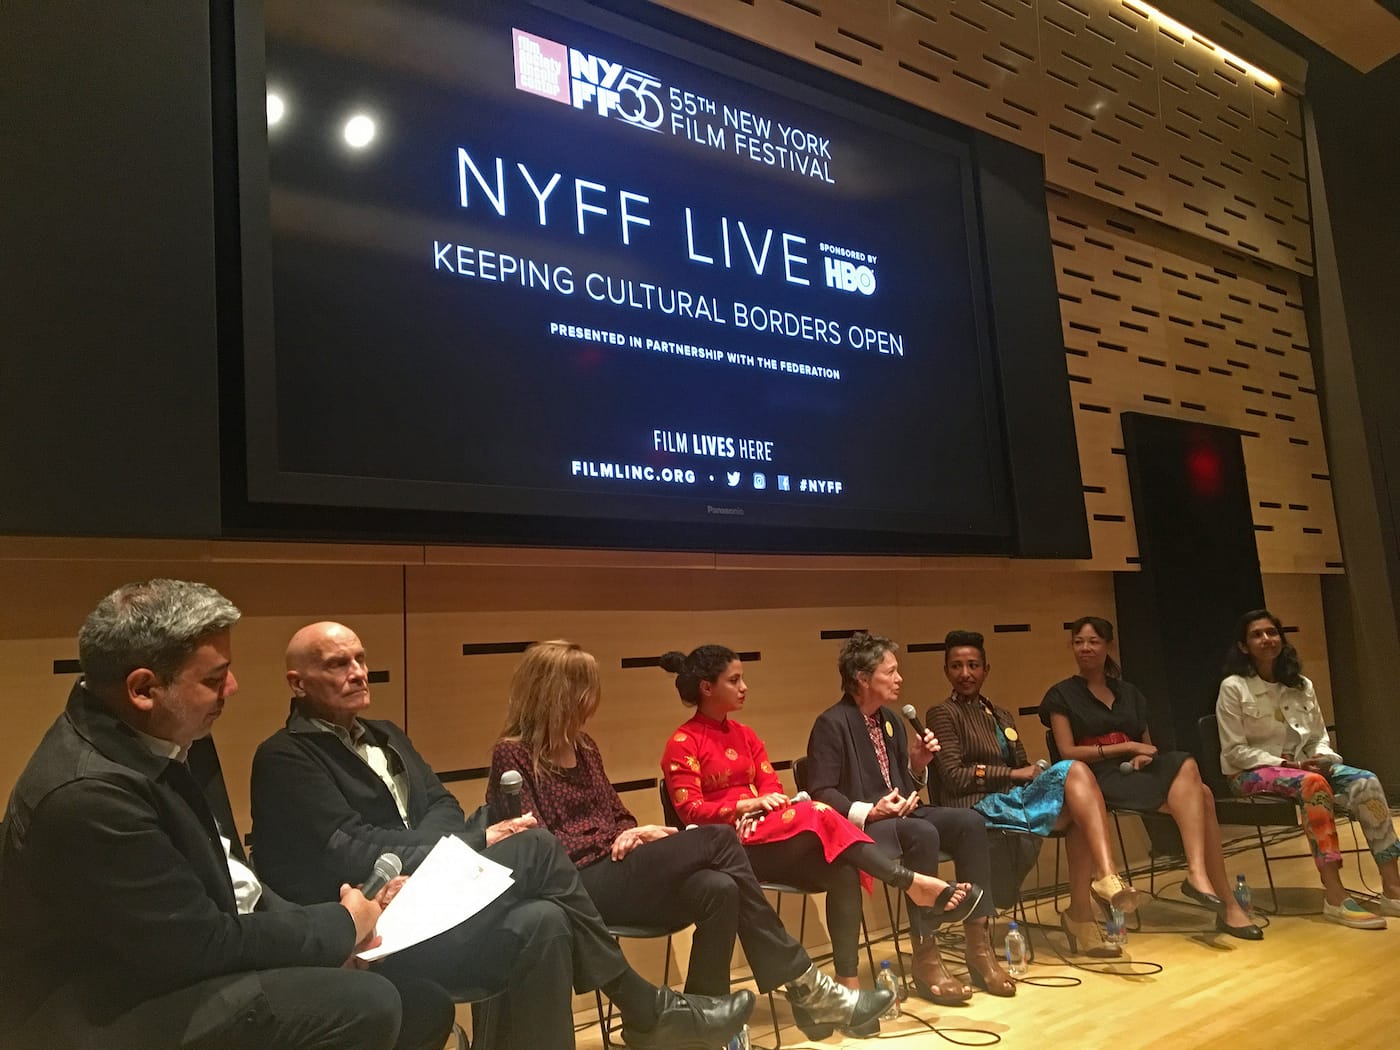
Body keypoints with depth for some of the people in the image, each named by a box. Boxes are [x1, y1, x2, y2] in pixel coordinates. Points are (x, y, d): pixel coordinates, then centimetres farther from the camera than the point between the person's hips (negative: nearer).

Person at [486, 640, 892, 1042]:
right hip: (578, 885, -7)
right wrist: (609, 842, -13)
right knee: (717, 838, -21)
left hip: (615, 871, 7)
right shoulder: (513, 755, -7)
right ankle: (803, 985, -14)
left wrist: (634, 836, -4)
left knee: (718, 889, -24)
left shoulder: (583, 747, 15)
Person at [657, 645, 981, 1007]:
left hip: (770, 837, 6)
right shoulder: (683, 744, -3)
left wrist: (771, 803, -14)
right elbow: (690, 811, -10)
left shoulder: (744, 735, 19)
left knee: (843, 871, -23)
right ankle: (913, 883, -24)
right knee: (817, 816, -29)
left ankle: (849, 984, -25)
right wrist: (747, 804, -19)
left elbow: (772, 789, 10)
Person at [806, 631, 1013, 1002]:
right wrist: (868, 812, -29)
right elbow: (822, 794, -17)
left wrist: (918, 763, -2)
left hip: (900, 813, 8)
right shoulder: (831, 724, -12)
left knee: (968, 822, -15)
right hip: (859, 826, -8)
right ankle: (926, 958, -24)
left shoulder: (891, 720, 14)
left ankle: (978, 947, -13)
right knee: (923, 834, -34)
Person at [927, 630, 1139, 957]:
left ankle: (1081, 915, -23)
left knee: (1080, 812, -25)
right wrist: (1013, 775, -8)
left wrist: (1036, 772, -5)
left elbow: (1023, 768, 19)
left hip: (1013, 800, 7)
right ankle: (1106, 876, -32)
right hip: (979, 808, -7)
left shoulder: (1001, 716, 26)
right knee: (1073, 770, -23)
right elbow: (954, 776, -8)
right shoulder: (942, 714, 3)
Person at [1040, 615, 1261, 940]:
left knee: (1191, 775, -29)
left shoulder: (1129, 692, 22)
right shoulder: (1062, 695, 5)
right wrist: (1126, 747, -10)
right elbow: (1067, 752, -4)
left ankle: (1197, 873, -30)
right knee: (1197, 797, -26)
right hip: (1100, 778, -5)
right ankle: (1226, 903, -27)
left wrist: (1143, 756, -2)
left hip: (1137, 771, 5)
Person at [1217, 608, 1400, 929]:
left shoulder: (1301, 686, 10)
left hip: (1301, 766, 6)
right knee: (1313, 783, -36)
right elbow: (1234, 751, -10)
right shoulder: (1233, 687, -8)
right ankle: (1334, 897, -38)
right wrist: (1285, 764, -18)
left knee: (1366, 781, -21)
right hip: (1252, 773, -6)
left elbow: (1319, 737, 13)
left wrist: (1323, 758, -10)